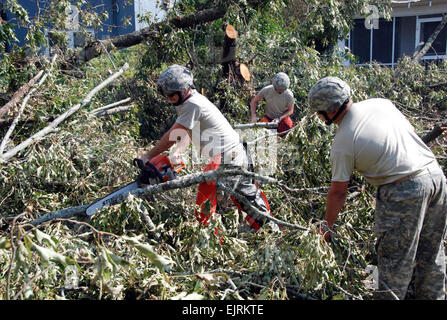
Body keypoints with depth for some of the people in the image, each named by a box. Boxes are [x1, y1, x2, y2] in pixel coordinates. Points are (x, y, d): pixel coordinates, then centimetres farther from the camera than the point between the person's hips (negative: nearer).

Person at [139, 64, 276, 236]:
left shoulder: (192, 105, -21)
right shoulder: (190, 100, 10)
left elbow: (172, 136, -20)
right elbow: (187, 132, 12)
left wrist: (148, 156, -14)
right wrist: (177, 152, -2)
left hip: (225, 159, -11)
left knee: (205, 206, -9)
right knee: (247, 194, 25)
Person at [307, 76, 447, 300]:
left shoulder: (343, 142, -12)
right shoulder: (380, 102, 5)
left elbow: (338, 191, -4)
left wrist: (327, 226, 8)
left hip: (404, 190, -8)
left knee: (395, 259, 5)